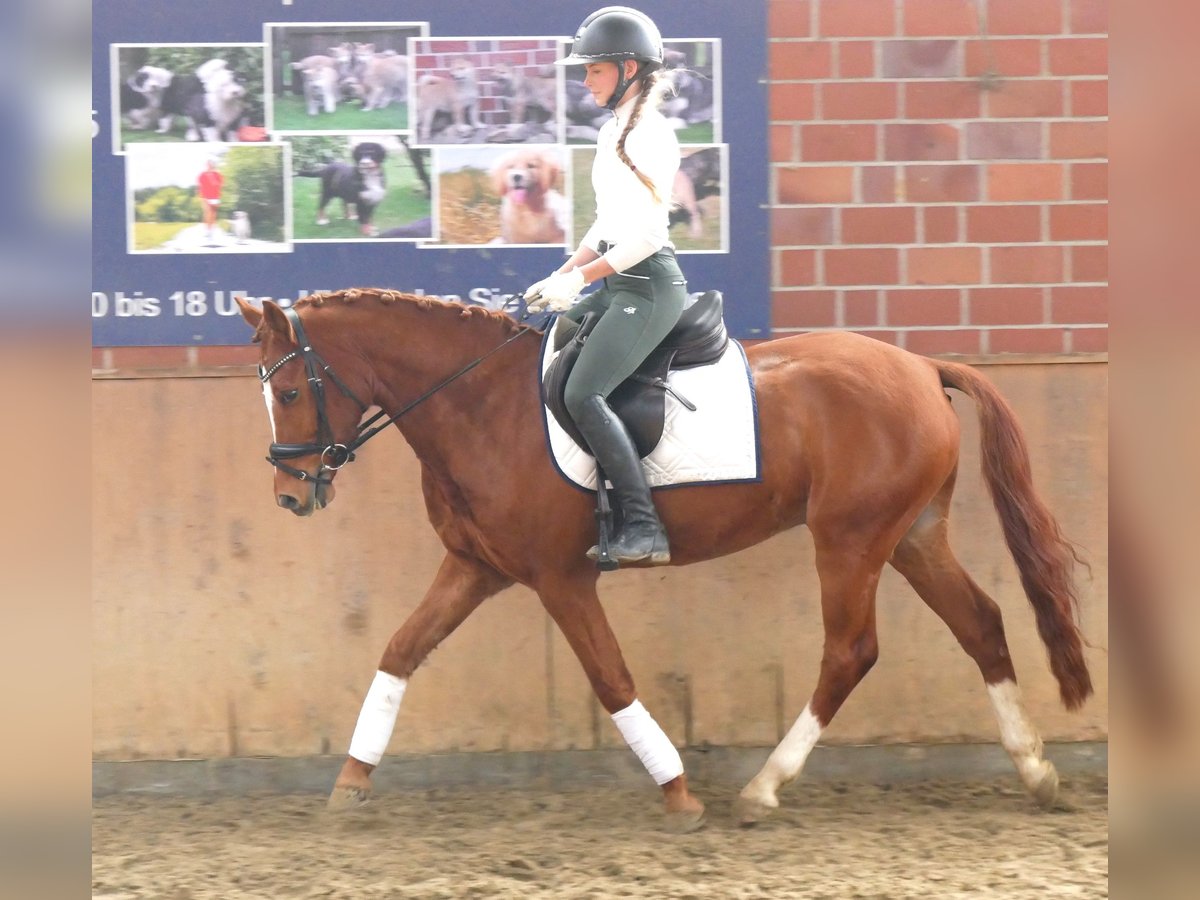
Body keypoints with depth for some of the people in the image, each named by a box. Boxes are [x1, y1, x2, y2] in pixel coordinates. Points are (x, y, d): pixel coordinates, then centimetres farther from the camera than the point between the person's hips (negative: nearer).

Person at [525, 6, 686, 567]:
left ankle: (644, 530, -22)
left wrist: (578, 280, -19)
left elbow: (646, 235, -20)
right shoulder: (614, 132, 16)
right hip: (617, 284, 11)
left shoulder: (651, 136, -14)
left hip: (648, 286, -10)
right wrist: (559, 278, 11)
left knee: (582, 393, -22)